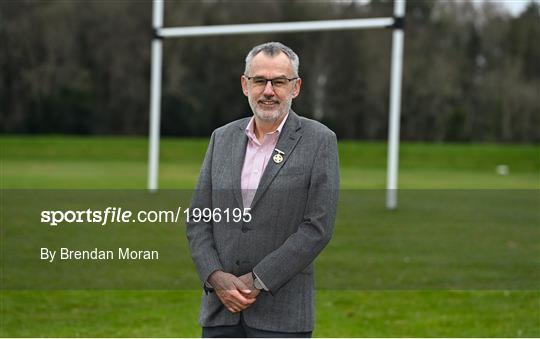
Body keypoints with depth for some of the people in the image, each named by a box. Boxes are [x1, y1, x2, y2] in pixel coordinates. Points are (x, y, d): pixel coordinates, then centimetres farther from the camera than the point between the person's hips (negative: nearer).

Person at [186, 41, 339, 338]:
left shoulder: (319, 141, -3)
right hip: (221, 306, 4)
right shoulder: (222, 138, 11)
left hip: (282, 312, -4)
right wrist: (216, 277, -8)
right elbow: (198, 219, 9)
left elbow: (317, 227, -10)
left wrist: (258, 281, -13)